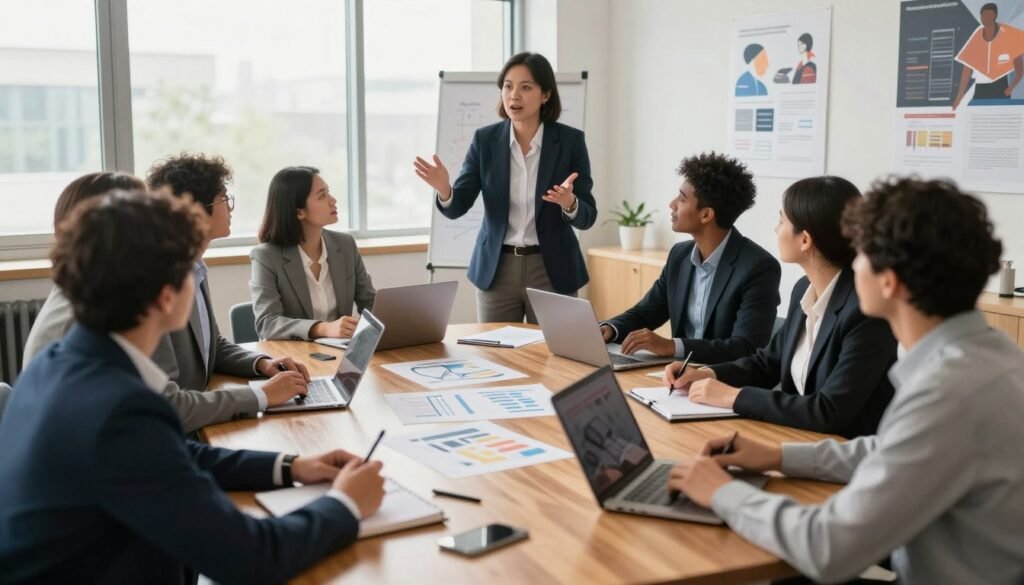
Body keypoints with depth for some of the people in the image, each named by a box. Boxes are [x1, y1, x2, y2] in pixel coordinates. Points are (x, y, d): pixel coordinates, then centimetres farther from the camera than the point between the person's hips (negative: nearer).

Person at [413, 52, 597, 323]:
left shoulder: (570, 140, -6)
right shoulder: (485, 139, -2)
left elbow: (586, 217, -7)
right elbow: (457, 207, -6)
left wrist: (569, 203, -30)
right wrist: (444, 189, -28)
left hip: (552, 270, -1)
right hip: (496, 270, 2)